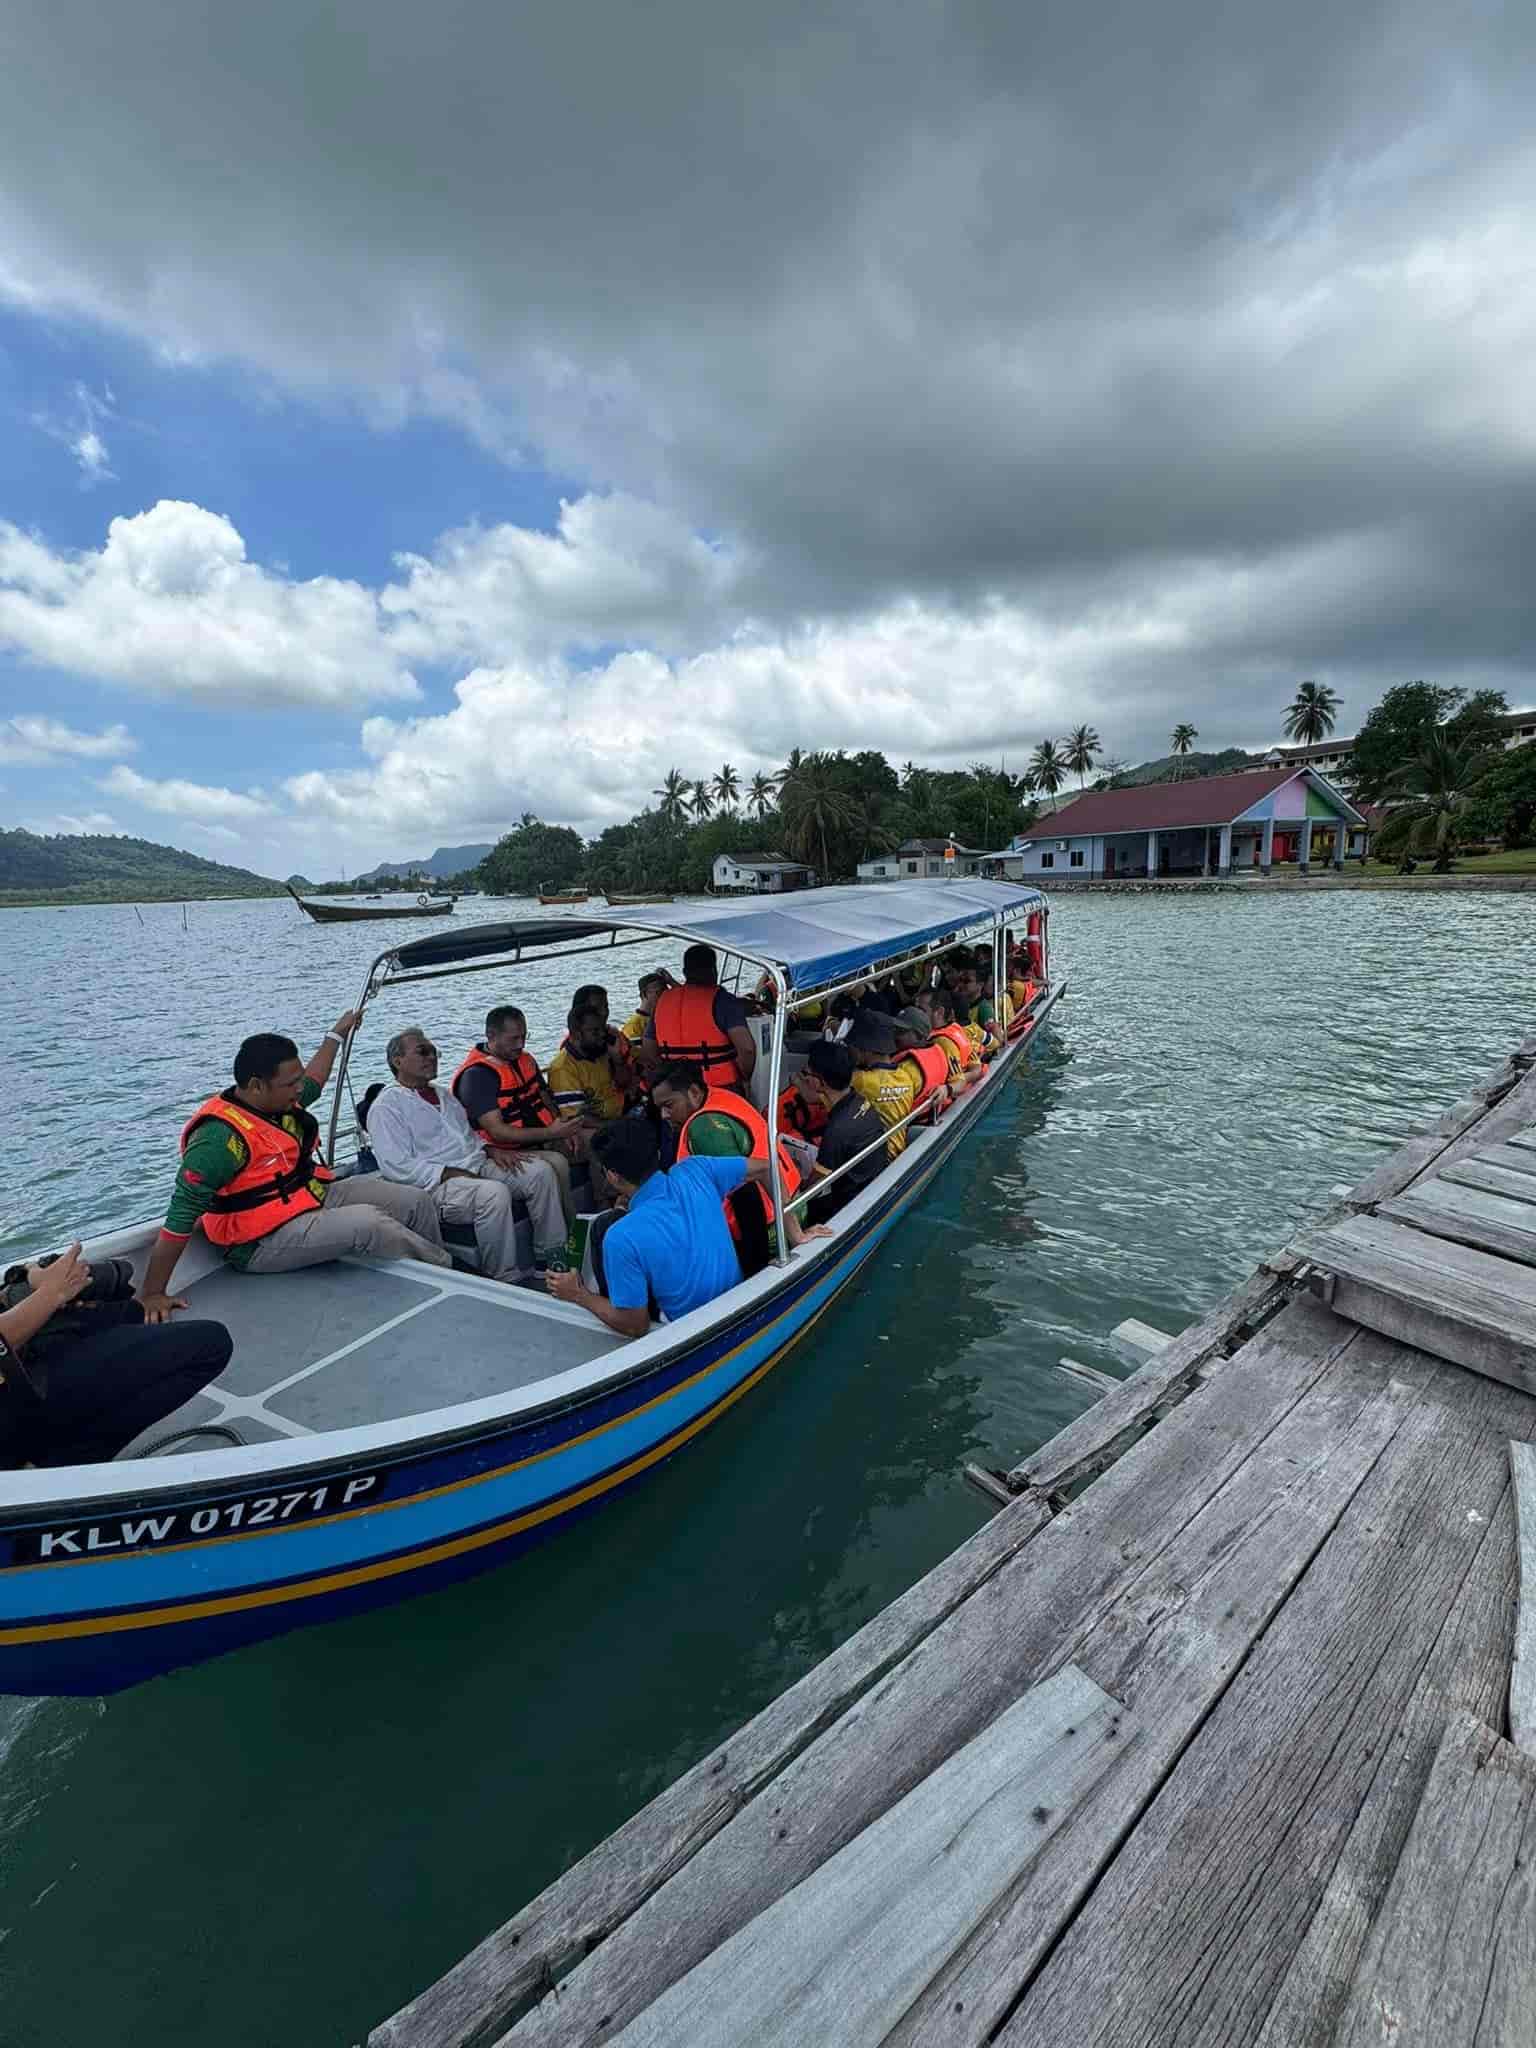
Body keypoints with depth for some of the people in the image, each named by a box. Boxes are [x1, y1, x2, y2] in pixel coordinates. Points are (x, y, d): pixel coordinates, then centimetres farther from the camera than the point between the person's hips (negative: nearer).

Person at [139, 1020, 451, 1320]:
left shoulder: (279, 1100, 1)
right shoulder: (221, 1136, -26)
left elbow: (314, 1082, 26)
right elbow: (181, 1214, -25)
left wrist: (336, 1034, 36)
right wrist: (152, 1294, -24)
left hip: (316, 1198, 9)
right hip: (266, 1241, -9)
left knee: (415, 1201, -2)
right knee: (367, 1222, -29)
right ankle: (452, 1270, -8)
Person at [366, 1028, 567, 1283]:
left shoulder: (444, 1094, 23)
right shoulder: (387, 1105, -3)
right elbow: (398, 1166, -14)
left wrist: (491, 1150, 6)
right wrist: (453, 1174, -20)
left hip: (478, 1166, 8)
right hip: (437, 1184, -8)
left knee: (541, 1170, -11)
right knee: (494, 1192, -36)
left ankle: (551, 1257, -5)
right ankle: (507, 1279, -23)